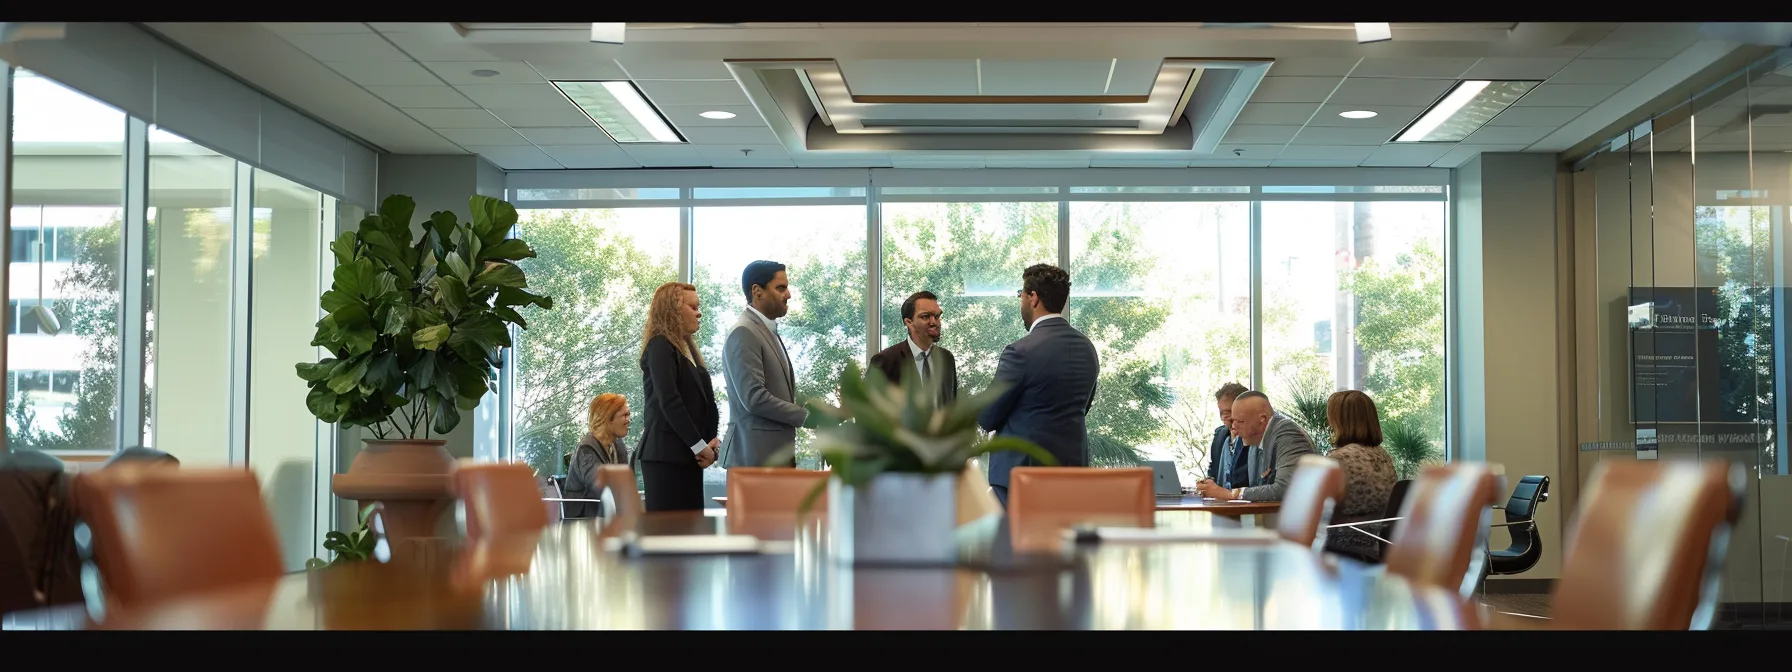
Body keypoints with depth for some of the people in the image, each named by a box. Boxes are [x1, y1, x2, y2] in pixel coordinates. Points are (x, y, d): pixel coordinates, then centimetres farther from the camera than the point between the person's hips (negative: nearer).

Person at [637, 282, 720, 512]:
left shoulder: (687, 347, 18)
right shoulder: (660, 347, -8)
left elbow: (703, 398, 13)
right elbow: (668, 401, -17)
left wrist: (711, 441, -2)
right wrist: (699, 445, -14)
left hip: (686, 454, 9)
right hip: (666, 453, -9)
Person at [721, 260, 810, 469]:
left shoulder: (769, 332, 19)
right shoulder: (743, 333, -13)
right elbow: (754, 398, -21)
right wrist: (807, 415, -14)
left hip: (776, 452, 10)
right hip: (756, 456, -10)